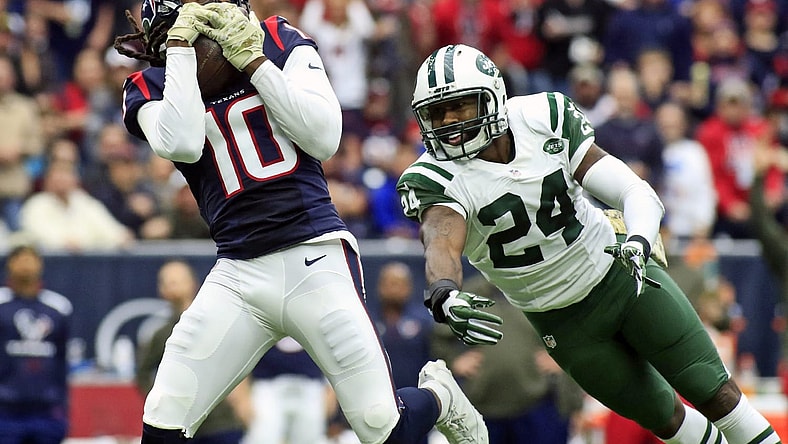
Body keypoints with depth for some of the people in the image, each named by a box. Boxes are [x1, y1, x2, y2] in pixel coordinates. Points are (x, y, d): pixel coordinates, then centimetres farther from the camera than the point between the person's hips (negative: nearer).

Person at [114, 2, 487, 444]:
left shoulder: (279, 42, 4)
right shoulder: (151, 88, 4)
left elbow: (325, 137, -8)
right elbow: (182, 144, -18)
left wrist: (251, 58, -9)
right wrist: (181, 45, -14)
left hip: (315, 257, -1)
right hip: (238, 272, 2)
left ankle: (440, 396, 29)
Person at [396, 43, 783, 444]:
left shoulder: (543, 119, -15)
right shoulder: (435, 179, -20)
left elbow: (636, 193, -17)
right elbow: (442, 244, -39)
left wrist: (639, 241, -39)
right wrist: (443, 296, -63)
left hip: (620, 272, 0)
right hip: (565, 322, 0)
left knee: (710, 391, 1)